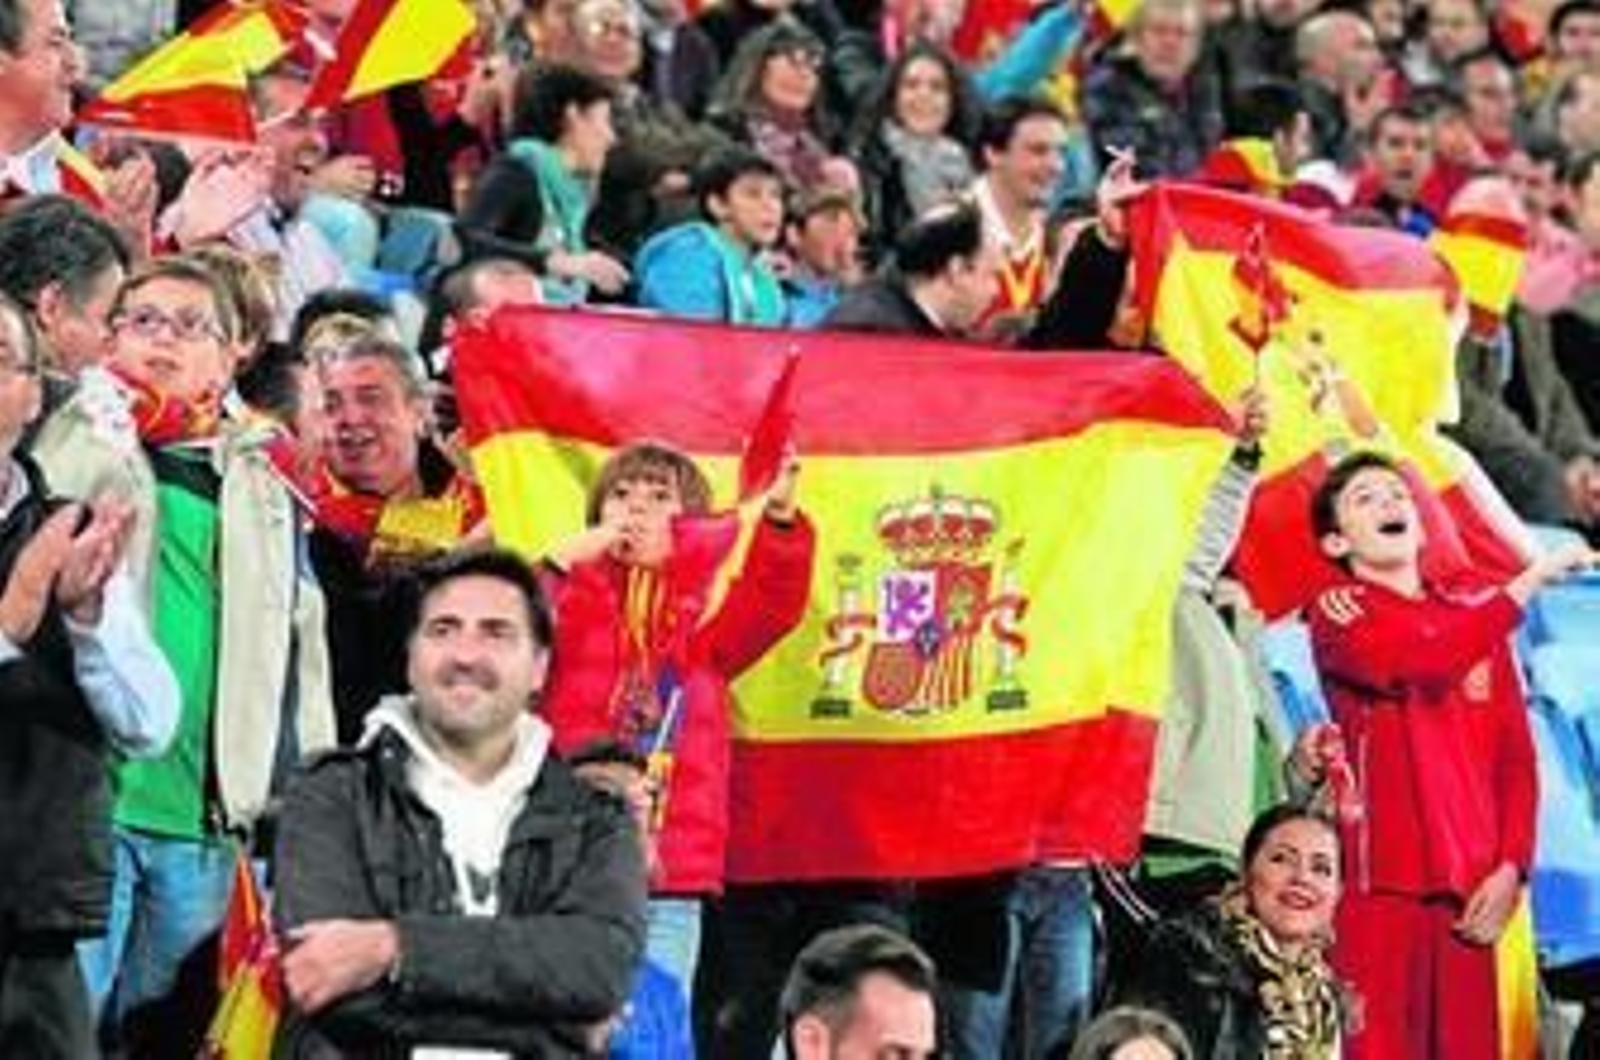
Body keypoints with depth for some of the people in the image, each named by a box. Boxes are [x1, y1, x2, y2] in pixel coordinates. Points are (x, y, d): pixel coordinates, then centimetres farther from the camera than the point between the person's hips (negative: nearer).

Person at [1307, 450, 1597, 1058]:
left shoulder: (1476, 613, 18)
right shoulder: (1337, 613, 3)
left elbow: (1516, 754, 14)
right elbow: (1425, 664, -18)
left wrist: (1511, 868, -1)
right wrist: (1530, 581, -11)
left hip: (1472, 890, 5)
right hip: (1381, 880, -5)